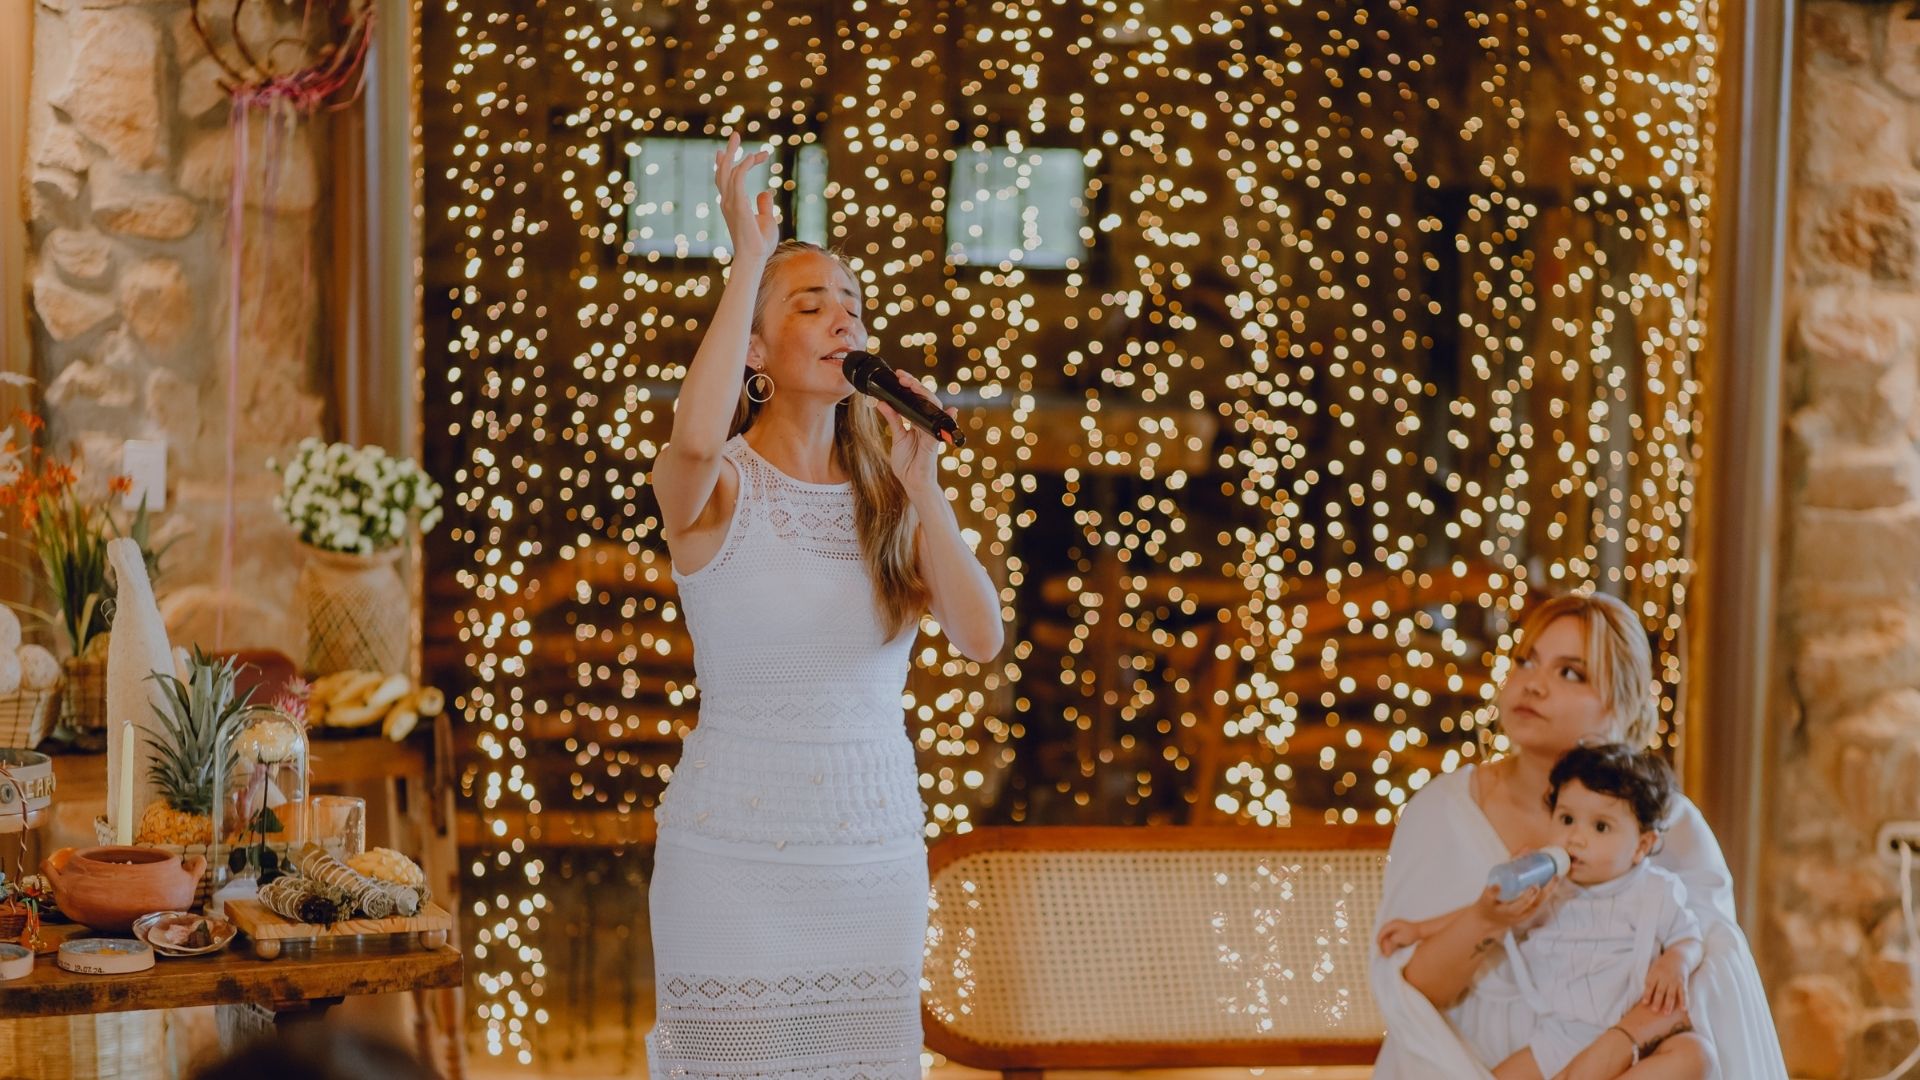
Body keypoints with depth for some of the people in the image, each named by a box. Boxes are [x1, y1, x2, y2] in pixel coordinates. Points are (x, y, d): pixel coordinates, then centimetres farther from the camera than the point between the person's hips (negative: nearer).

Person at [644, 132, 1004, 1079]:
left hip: (878, 854, 4)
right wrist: (749, 258, -24)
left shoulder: (887, 495, 6)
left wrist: (922, 490, -16)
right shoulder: (714, 489, -6)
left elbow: (981, 639, -6)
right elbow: (695, 438, -32)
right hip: (736, 851, -4)